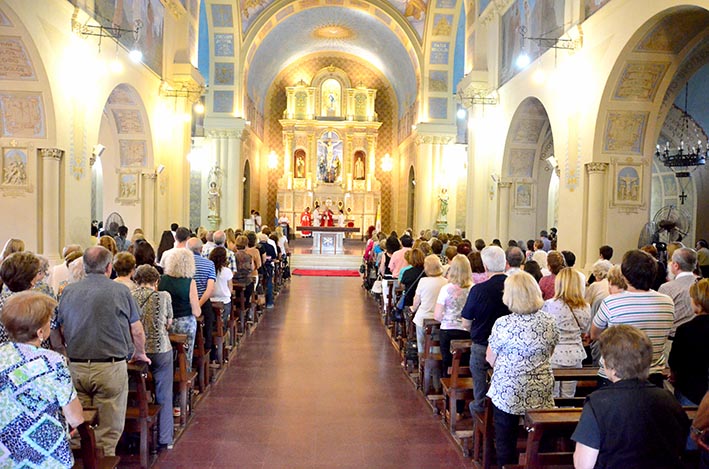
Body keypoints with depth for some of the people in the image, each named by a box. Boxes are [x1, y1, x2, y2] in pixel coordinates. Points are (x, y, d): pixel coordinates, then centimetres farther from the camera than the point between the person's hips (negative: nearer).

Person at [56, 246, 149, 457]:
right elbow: (137, 332, 0)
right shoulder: (120, 291, -6)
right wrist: (140, 354, 18)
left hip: (75, 367, 4)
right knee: (107, 433, 5)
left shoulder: (68, 291, 6)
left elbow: (62, 330, 16)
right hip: (110, 367, -4)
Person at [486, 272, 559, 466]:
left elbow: (490, 359, -4)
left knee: (505, 442, 11)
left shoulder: (503, 324, -16)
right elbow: (547, 356, 10)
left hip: (507, 393, -3)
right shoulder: (549, 322, -3)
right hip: (541, 393, 4)